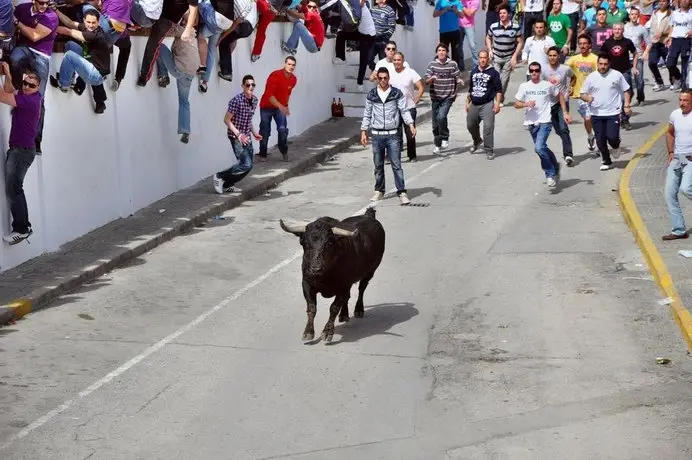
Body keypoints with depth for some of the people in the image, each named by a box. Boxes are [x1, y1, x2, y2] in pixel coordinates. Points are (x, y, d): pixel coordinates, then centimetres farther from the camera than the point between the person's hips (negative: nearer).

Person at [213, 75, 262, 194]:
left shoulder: (254, 100, 5)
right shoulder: (236, 100, -19)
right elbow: (227, 120, -16)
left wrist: (254, 133, 10)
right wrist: (238, 134, -22)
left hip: (246, 137, 8)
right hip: (236, 137, -8)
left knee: (248, 166, 8)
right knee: (246, 164, -17)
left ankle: (227, 185, 23)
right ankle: (219, 177, -2)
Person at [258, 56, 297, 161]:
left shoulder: (293, 79, -4)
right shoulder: (275, 76, -23)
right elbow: (269, 95, -28)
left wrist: (285, 106, 15)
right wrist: (280, 106, -38)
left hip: (281, 107, 4)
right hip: (267, 107, -4)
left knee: (283, 129, -12)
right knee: (265, 131, 0)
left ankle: (284, 152, 5)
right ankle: (262, 154, 13)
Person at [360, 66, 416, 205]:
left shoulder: (397, 93, 0)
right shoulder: (371, 95, 5)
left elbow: (404, 111, -1)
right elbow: (367, 114, 11)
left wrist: (411, 124, -15)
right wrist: (363, 132, 7)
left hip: (392, 134, -2)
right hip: (377, 135, 2)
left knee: (396, 164, -5)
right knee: (378, 165, 10)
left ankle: (402, 192, -3)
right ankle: (379, 191, 22)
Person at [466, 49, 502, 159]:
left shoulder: (493, 72, -3)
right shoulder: (473, 71, 12)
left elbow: (498, 90, -4)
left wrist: (497, 103, -11)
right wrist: (468, 102, 19)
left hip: (487, 104, -6)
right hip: (474, 105, 6)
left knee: (488, 127, -12)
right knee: (470, 125, 18)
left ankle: (489, 151, -6)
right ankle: (477, 141, 45)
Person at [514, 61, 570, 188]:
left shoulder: (548, 85, -1)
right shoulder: (524, 86, 3)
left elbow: (560, 95, 13)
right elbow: (516, 104, 5)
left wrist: (565, 112, 9)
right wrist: (526, 104, -16)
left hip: (545, 122, -4)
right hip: (531, 123, 4)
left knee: (539, 148, -21)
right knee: (542, 148, 16)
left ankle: (550, 174, -6)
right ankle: (555, 167, 40)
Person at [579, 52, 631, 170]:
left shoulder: (617, 75, -1)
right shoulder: (591, 77, 2)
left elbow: (626, 90, 9)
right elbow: (582, 94, 6)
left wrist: (627, 105, -1)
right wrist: (587, 98, -17)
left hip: (613, 113, -2)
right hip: (596, 114, 2)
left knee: (612, 137, -13)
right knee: (600, 140, 4)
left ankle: (616, 146, 24)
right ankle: (606, 162, 22)